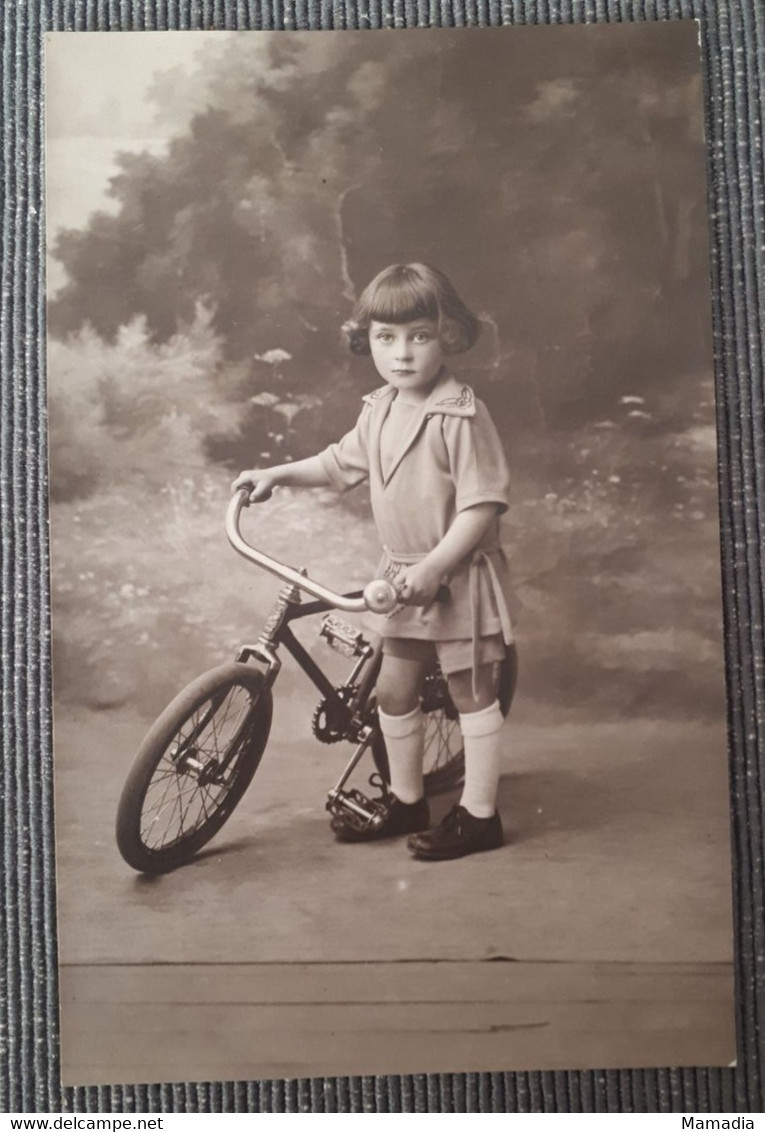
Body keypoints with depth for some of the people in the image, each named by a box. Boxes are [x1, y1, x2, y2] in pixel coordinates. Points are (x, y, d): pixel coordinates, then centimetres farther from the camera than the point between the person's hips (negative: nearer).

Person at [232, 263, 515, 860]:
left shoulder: (461, 413, -19)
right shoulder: (379, 409, 6)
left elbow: (482, 503, -22)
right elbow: (342, 462, 22)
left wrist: (434, 567, -27)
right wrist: (278, 473, 15)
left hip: (459, 576, -8)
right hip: (403, 574, 8)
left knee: (472, 693, 5)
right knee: (394, 690, 15)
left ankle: (479, 815, 19)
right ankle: (406, 801, 33)